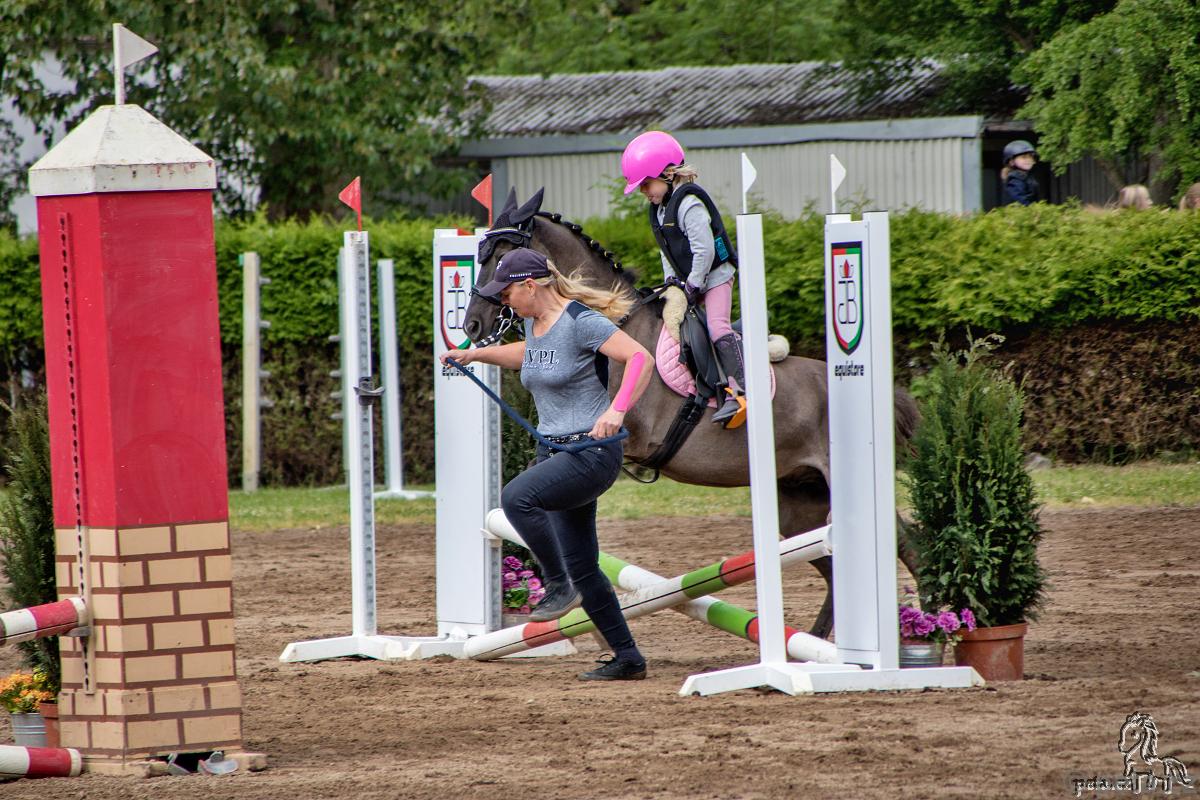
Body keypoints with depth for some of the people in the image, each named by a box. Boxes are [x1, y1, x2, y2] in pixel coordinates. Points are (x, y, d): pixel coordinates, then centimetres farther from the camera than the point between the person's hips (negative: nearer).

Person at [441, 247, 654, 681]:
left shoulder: (580, 321, -16)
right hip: (553, 451, 9)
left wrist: (617, 410, -37)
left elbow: (641, 358, -25)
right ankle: (627, 658, 17)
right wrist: (477, 354, 31)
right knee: (582, 567, 8)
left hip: (592, 453, -9)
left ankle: (559, 584, -16)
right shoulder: (534, 322, 10)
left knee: (516, 497, -31)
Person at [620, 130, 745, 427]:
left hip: (714, 275, -10)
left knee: (717, 327, -22)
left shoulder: (689, 204, -21)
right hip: (688, 280, 10)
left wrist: (693, 286, -20)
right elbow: (667, 250, 17)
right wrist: (671, 280, 6)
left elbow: (704, 249, -24)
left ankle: (739, 391, -30)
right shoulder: (659, 207, 9)